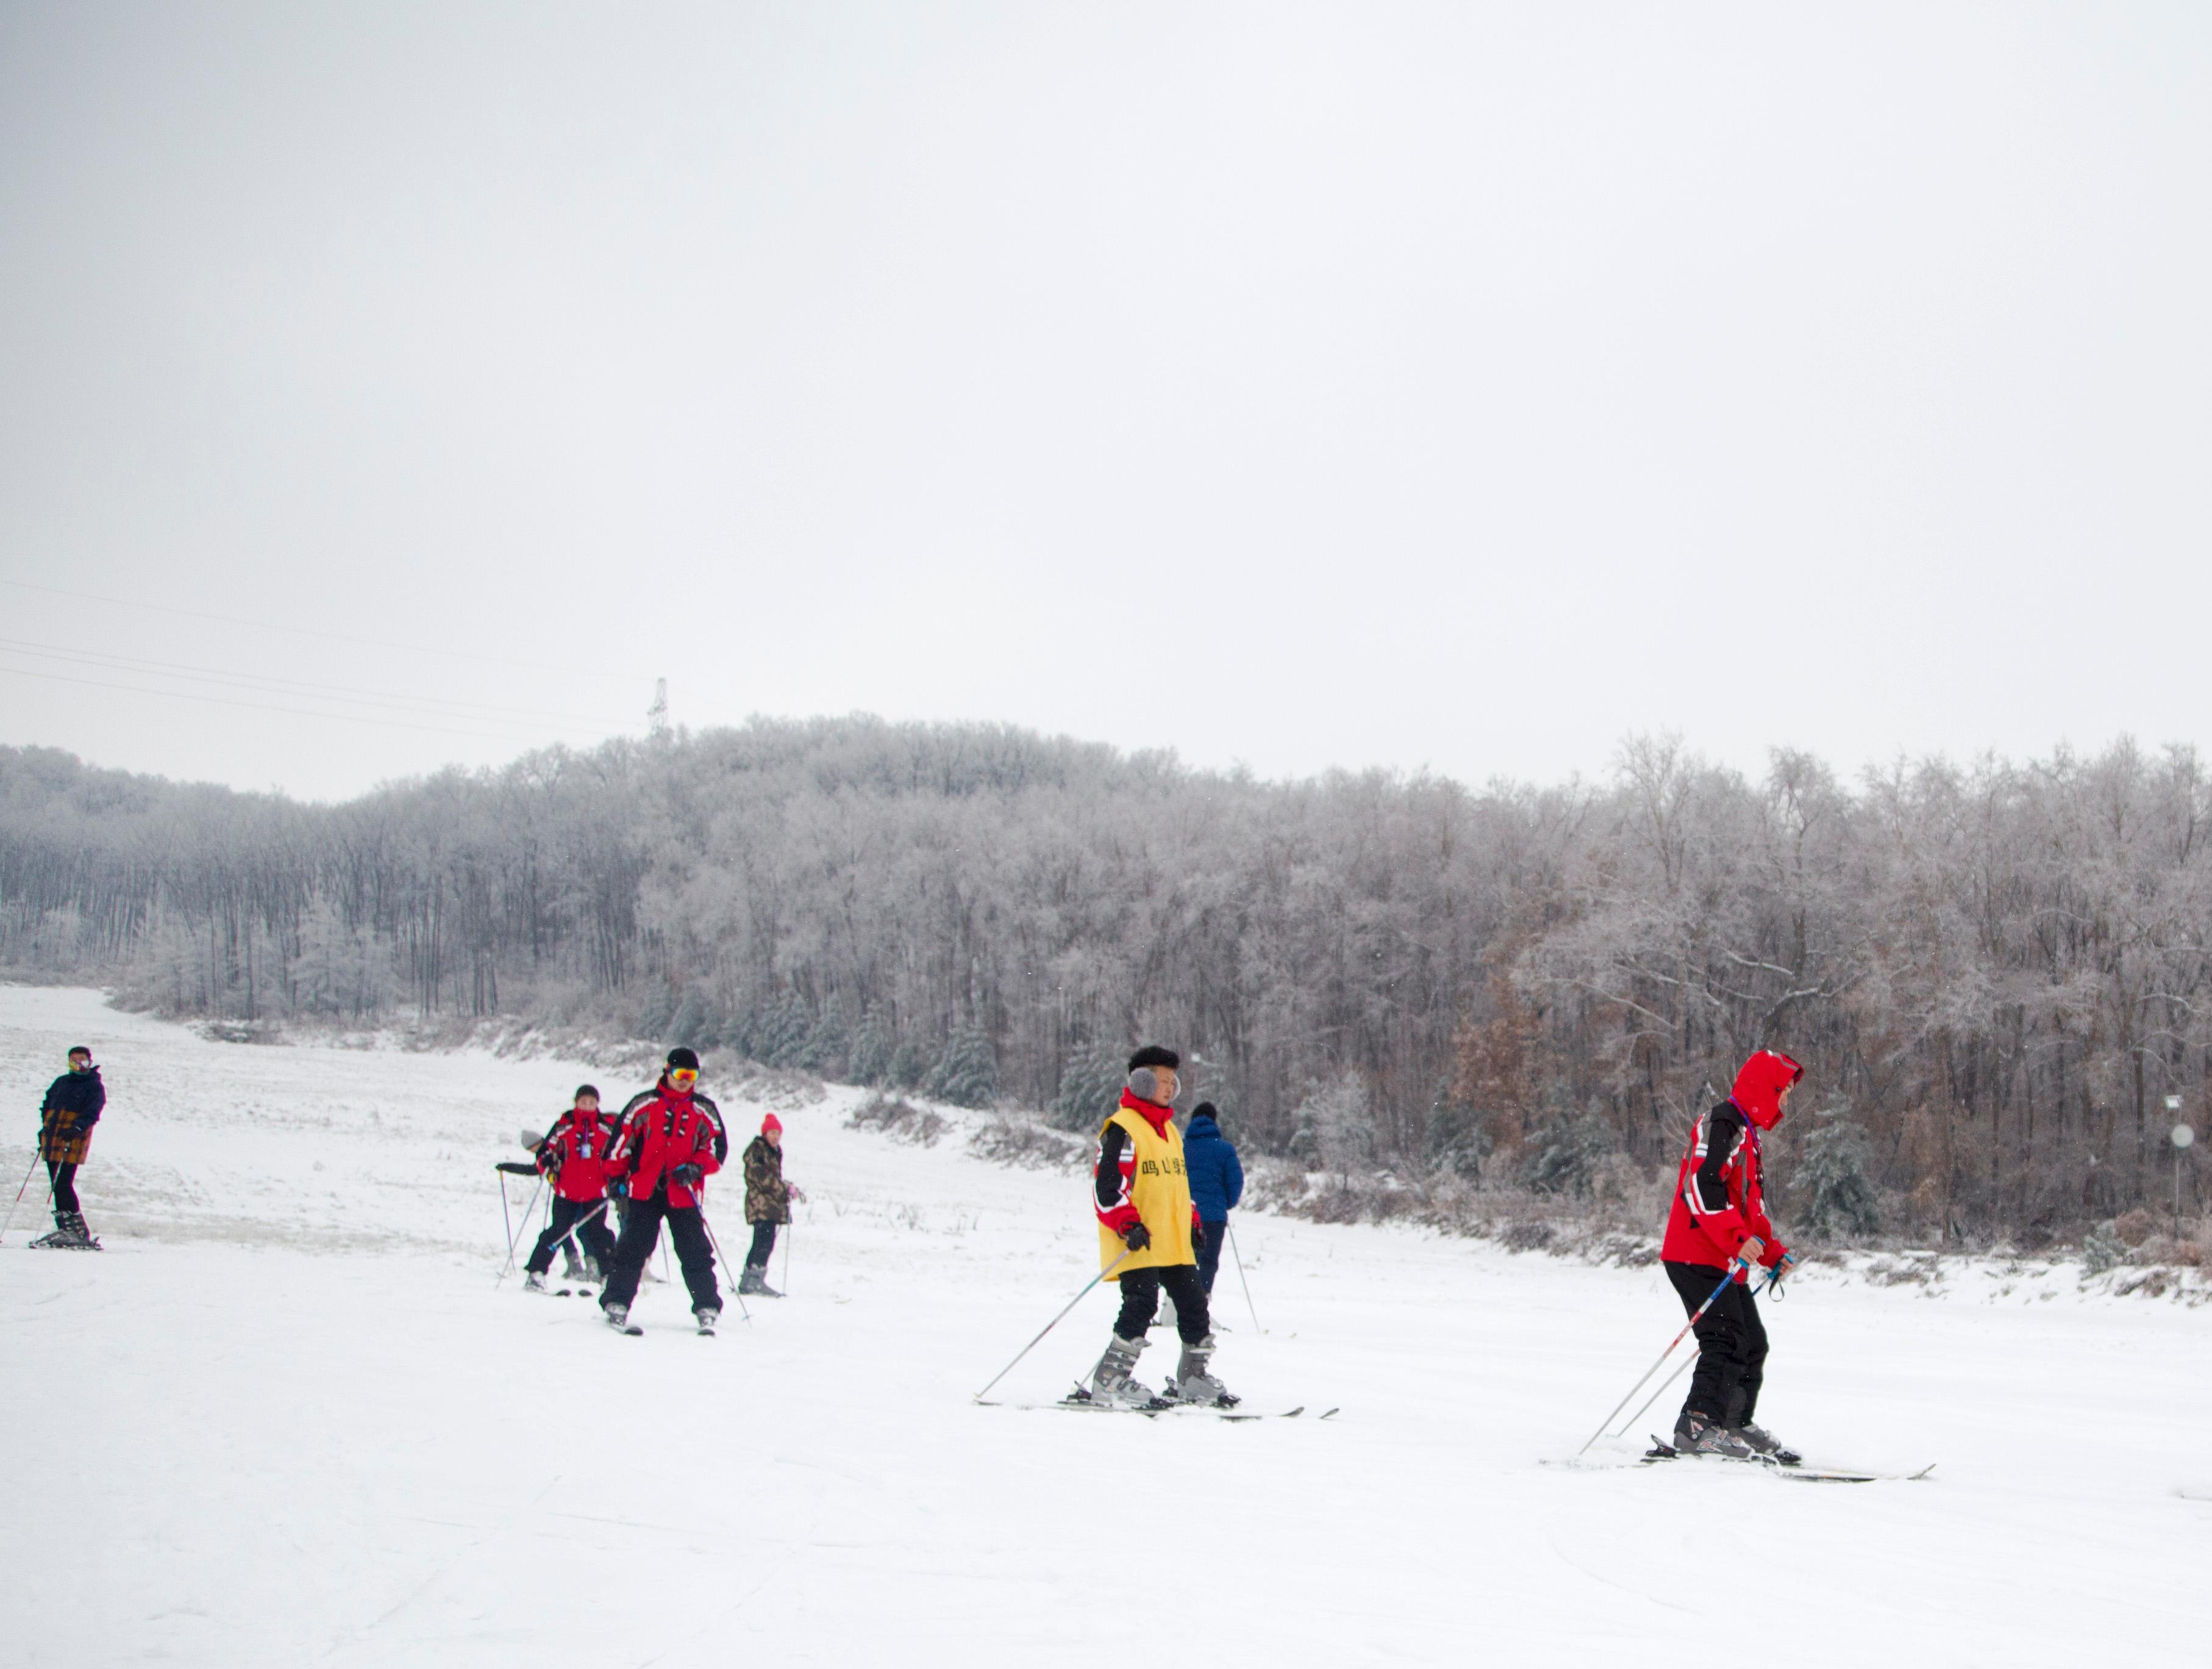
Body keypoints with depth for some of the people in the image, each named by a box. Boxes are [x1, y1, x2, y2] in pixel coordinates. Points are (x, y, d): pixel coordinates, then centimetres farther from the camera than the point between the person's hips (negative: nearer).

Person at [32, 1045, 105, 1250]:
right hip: (53, 1140, 7)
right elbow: (47, 1104, 28)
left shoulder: (95, 1087, 1)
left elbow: (92, 1114, -11)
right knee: (57, 1186, 6)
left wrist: (77, 1128, -27)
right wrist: (45, 1126, 14)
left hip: (74, 1141, -7)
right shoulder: (61, 1082, 19)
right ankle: (66, 1227, 12)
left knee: (64, 1185, -13)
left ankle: (79, 1231, -11)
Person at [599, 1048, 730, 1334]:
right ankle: (616, 1304, 2)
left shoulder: (704, 1111, 9)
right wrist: (615, 1176, 4)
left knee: (696, 1254, 0)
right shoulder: (644, 1104, 6)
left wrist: (696, 1168, -10)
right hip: (644, 1190, -1)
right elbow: (622, 1139, 8)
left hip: (683, 1194, 1)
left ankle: (707, 1309, 5)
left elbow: (717, 1148, 7)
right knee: (632, 1249, -3)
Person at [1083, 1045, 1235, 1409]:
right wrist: (1127, 1224, -24)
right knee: (1141, 1304, -17)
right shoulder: (1122, 1129, -8)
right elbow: (1107, 1184, -15)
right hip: (1139, 1243, -9)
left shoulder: (1170, 1130, 21)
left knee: (1194, 1303, 9)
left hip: (1175, 1243, 9)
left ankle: (1194, 1379, 22)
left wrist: (1192, 1222, 24)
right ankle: (1108, 1382, -12)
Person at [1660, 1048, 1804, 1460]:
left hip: (1729, 1264, 10)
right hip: (1697, 1257, -10)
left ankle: (1736, 1425, 21)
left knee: (1753, 1344, 12)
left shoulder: (1747, 1134, 23)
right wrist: (1738, 1239, -31)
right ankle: (1697, 1426, -22)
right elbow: (1701, 1186, -23)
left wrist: (1772, 1252, 18)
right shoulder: (1721, 1126, -10)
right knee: (1727, 1341, -19)